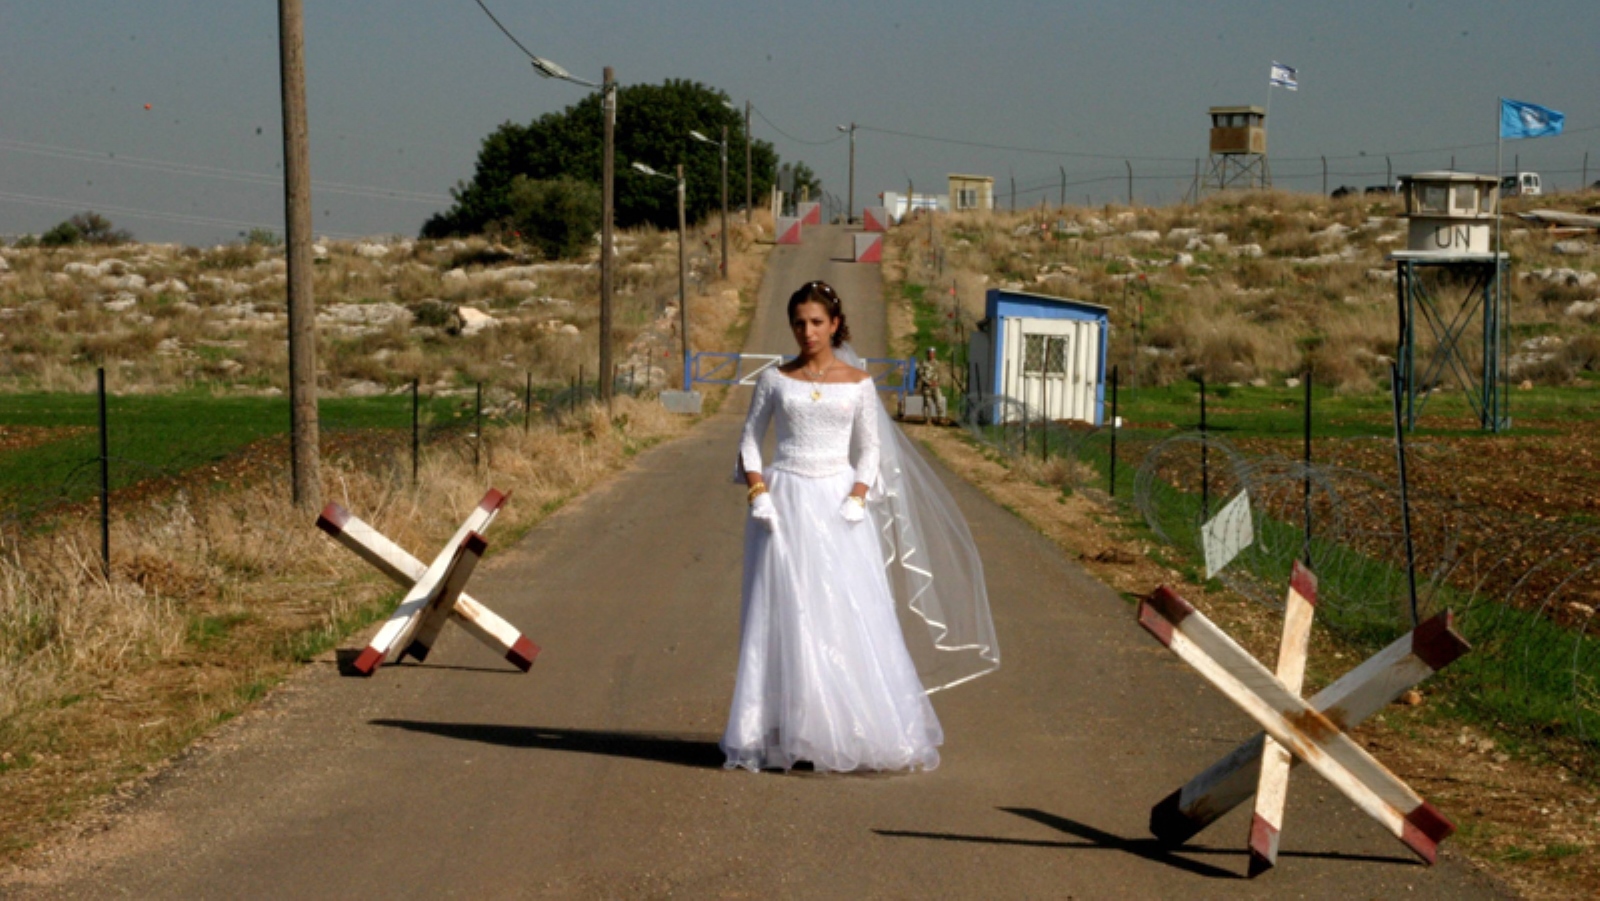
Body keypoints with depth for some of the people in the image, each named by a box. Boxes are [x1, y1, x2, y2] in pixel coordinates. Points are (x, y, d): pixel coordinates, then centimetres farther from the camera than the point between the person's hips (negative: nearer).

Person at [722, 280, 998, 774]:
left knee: (852, 617, -4)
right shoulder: (775, 379, 6)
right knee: (782, 617, -1)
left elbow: (870, 449, 7)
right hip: (783, 503, 0)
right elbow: (749, 439, 9)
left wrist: (857, 497, -8)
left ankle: (857, 731, 0)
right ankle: (785, 734, 3)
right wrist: (757, 491, -6)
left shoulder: (858, 383, 5)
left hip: (838, 505, 0)